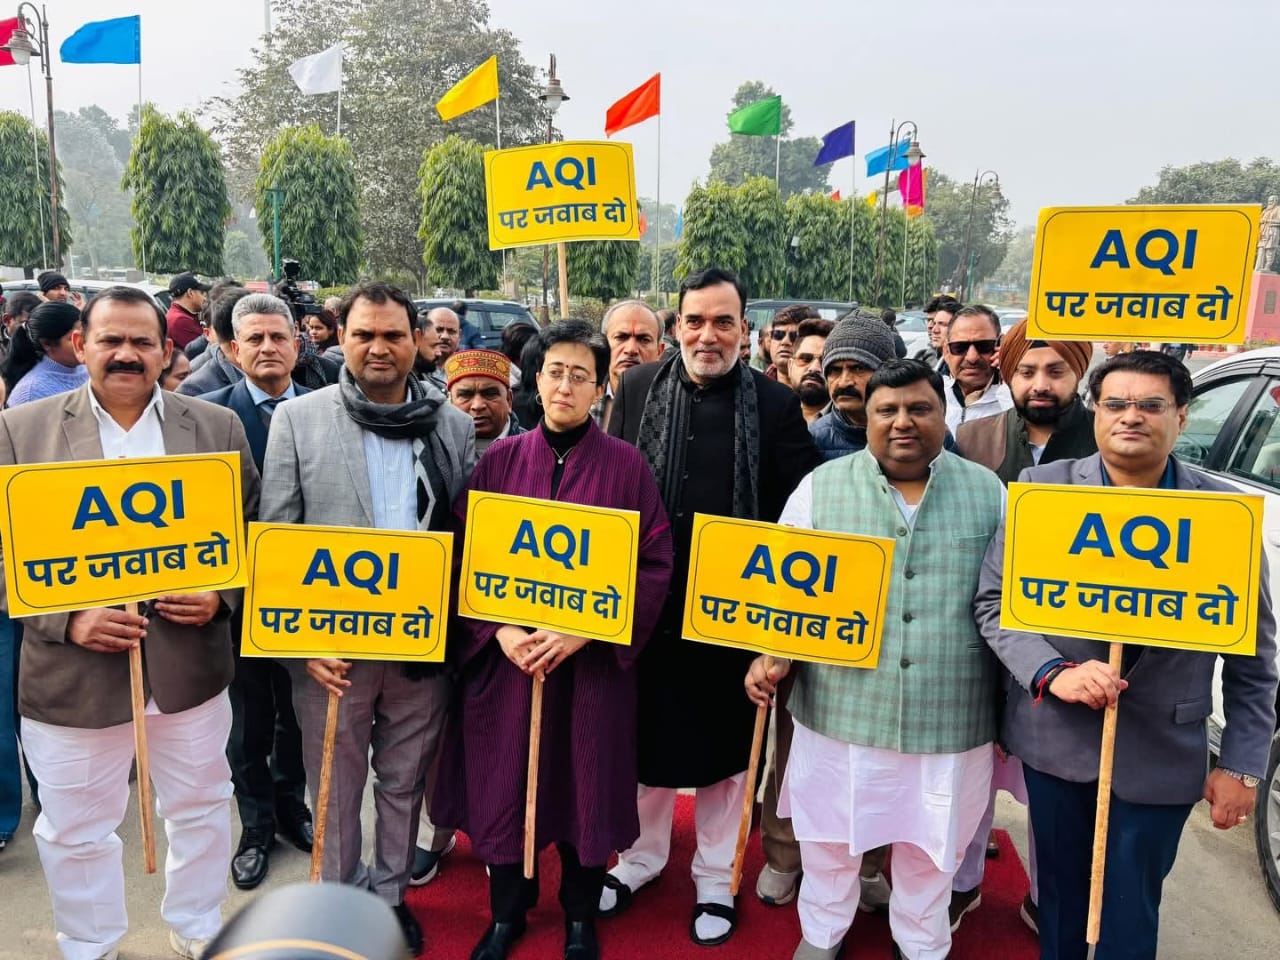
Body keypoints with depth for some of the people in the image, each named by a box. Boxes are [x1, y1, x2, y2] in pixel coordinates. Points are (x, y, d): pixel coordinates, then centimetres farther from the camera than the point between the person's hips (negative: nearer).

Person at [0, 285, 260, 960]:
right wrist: (64, 619, -16)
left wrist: (220, 596, -12)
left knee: (201, 809, 18)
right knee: (75, 831, 16)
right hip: (72, 673, -1)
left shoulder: (217, 427, 1)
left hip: (190, 666, 1)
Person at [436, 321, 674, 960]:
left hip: (594, 661, -1)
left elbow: (655, 564, -7)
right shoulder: (498, 462, 2)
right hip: (506, 656, 2)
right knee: (505, 786, 11)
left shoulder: (626, 465, -3)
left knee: (585, 786, 11)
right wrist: (500, 630, -13)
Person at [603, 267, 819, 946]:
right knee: (645, 732, 16)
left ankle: (716, 877, 33)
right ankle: (638, 857, 39)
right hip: (646, 598, 2)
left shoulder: (776, 403, -5)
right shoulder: (637, 388, 1)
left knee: (724, 741, 13)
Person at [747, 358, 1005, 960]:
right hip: (840, 710, 0)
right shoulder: (821, 486, -2)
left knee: (929, 850, 19)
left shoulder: (989, 493, 1)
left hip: (949, 718, 1)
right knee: (828, 839, 18)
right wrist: (772, 654, -12)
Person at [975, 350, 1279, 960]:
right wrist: (1053, 672, -20)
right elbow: (993, 602, -6)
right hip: (1056, 737, 1)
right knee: (1060, 895, 20)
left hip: (1161, 752, -1)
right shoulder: (1041, 489, -7)